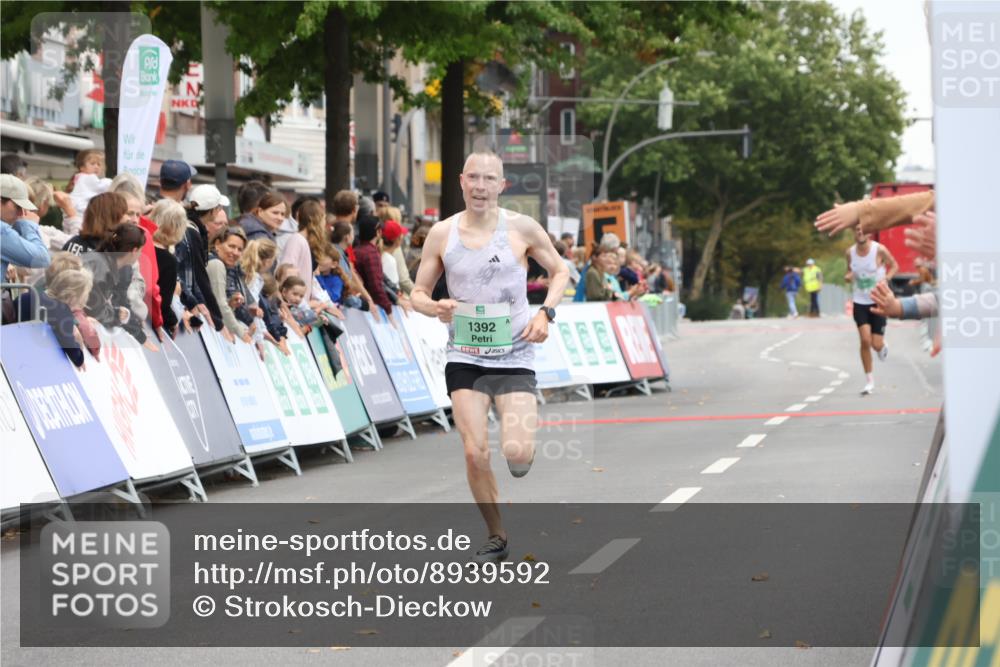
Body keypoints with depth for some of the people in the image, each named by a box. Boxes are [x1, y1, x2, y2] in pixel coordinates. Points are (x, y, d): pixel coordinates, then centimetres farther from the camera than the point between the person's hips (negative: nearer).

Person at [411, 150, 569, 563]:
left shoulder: (521, 228, -5)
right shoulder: (442, 234, 0)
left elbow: (560, 271, 8)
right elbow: (418, 293, 7)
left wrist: (546, 312, -8)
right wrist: (435, 307, -16)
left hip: (514, 356, -1)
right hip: (465, 358, 2)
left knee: (517, 453, -15)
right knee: (475, 453, -8)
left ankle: (525, 451, 24)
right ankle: (496, 537, 12)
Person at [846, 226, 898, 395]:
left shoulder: (879, 250, -10)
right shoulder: (850, 252, -1)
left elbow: (894, 265, 3)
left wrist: (886, 278, -15)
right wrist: (848, 276, -8)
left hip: (878, 301, -2)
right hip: (860, 302, 2)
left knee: (876, 344, -3)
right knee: (865, 341, -13)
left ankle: (883, 346, 38)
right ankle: (869, 381, -1)